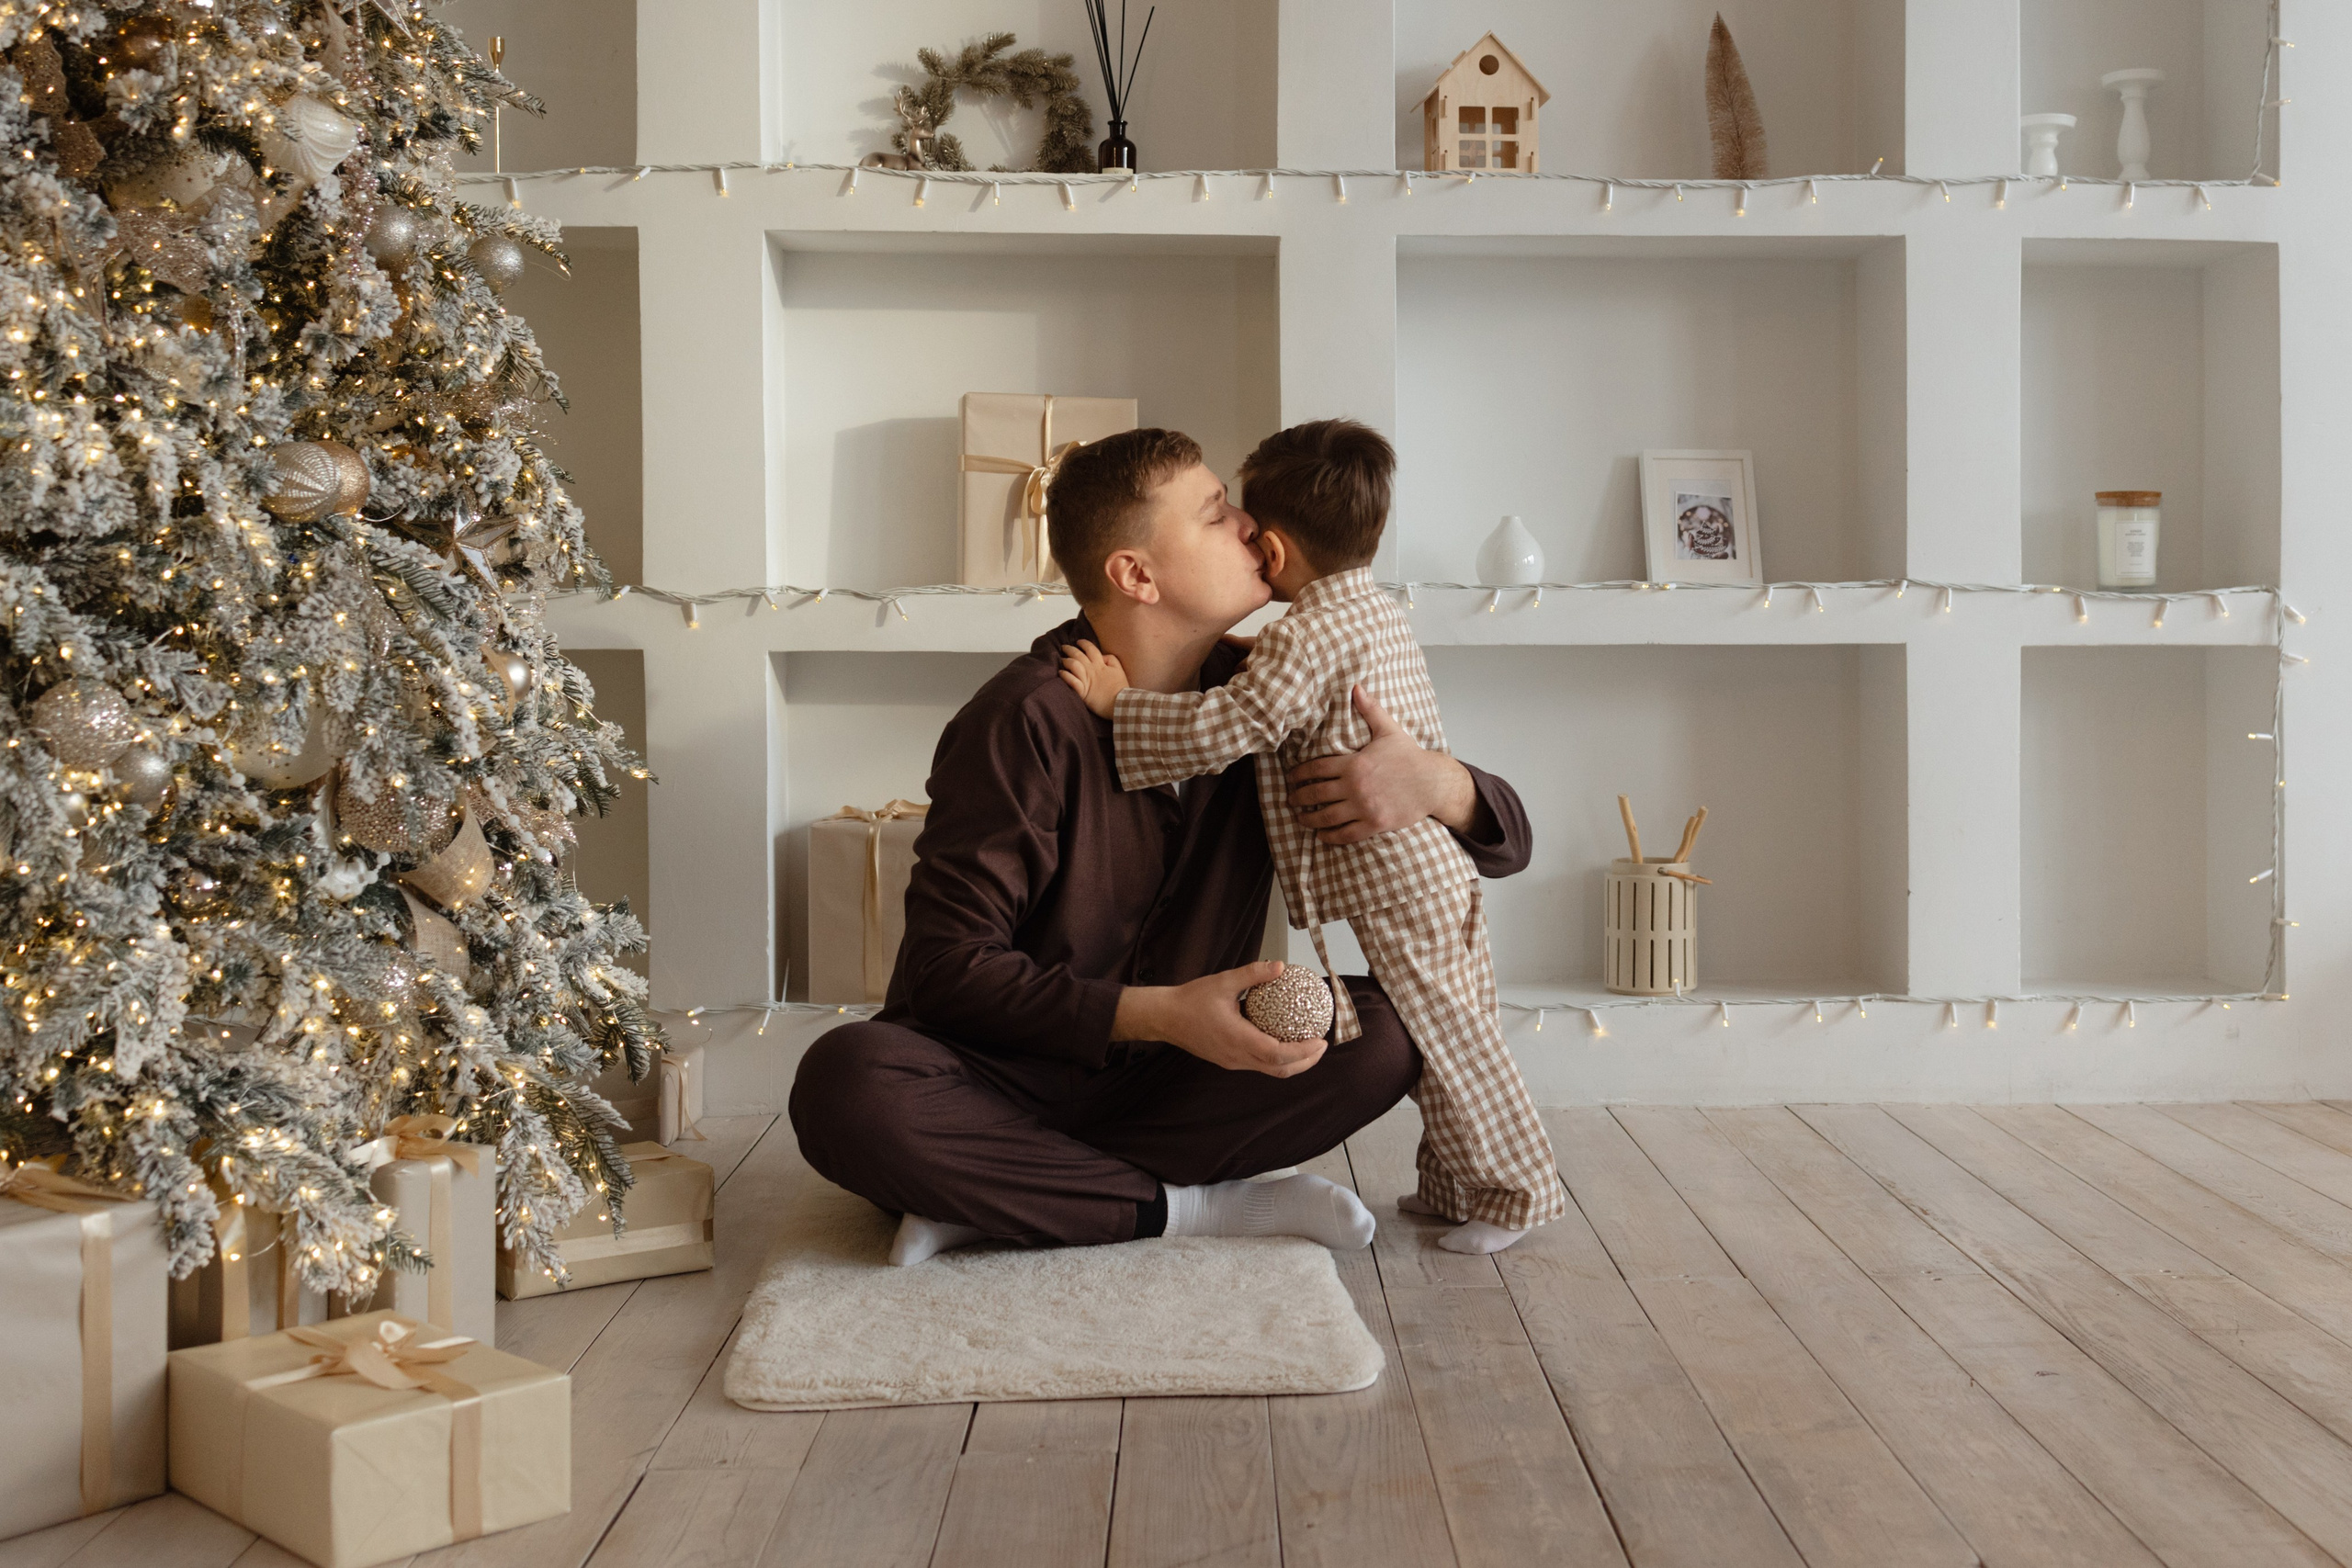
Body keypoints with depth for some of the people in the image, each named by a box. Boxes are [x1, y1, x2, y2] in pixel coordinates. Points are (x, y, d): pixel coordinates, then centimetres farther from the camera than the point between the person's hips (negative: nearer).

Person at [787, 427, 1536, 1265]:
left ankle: (1000, 1197, -17)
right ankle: (1183, 1207, -18)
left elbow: (1505, 840, 5)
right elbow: (947, 967, -20)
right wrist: (1161, 1014, -30)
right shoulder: (1028, 722, -17)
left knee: (1384, 1028, -17)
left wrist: (1440, 787, -21)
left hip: (1158, 1086, 5)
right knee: (845, 1084, -34)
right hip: (1006, 1082, -5)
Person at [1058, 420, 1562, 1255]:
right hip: (1433, 865, 10)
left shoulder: (1306, 636, -18)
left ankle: (1515, 1188, 12)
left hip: (1393, 886, -10)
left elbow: (1225, 728, -24)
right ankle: (1455, 1185, 27)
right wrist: (1248, 660, 18)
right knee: (1450, 1037, 16)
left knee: (1443, 1039, 1)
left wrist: (1117, 700, -17)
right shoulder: (1382, 615, 14)